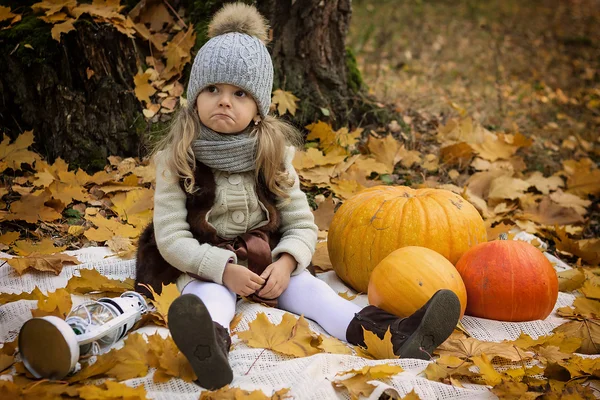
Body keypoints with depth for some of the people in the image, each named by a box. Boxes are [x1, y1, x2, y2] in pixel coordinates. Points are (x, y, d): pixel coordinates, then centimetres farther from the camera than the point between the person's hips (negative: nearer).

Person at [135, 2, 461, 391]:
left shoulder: (274, 155, -2)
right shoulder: (176, 158, -10)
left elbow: (302, 226, -1)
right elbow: (171, 237, -13)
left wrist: (285, 263, -22)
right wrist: (223, 268, -26)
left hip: (268, 262, 3)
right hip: (205, 267, -3)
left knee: (306, 286, -22)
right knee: (210, 294, -34)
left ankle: (390, 333, -44)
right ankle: (210, 341, -69)